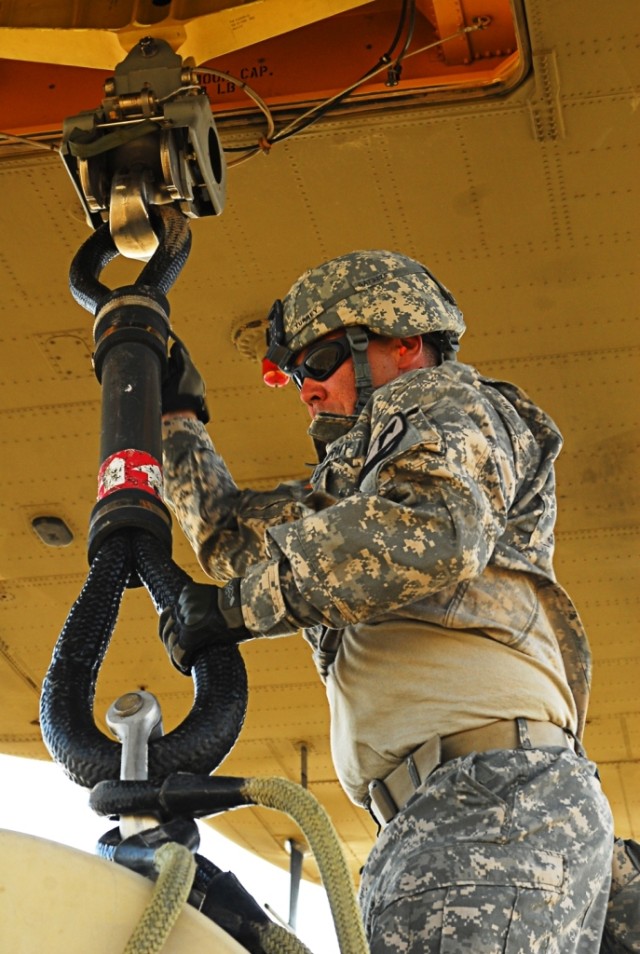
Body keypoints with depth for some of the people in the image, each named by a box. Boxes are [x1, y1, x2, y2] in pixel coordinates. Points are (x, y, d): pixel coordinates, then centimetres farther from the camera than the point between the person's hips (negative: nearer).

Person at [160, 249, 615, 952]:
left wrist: (243, 604, -10)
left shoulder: (450, 402, 7)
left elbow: (428, 532, -15)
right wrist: (177, 418, 37)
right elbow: (239, 537, 33)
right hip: (431, 816, 9)